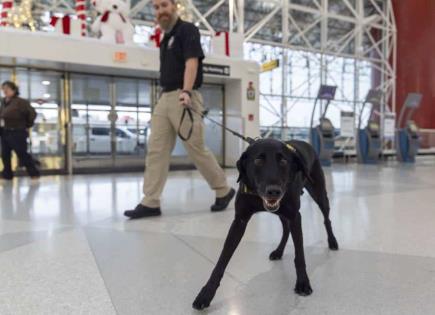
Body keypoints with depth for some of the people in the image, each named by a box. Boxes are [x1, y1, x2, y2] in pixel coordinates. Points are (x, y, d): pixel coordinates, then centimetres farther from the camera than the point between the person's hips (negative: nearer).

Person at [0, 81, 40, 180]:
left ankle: (34, 173, 8)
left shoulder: (20, 102, -14)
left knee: (22, 154, -4)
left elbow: (32, 113, -15)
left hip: (17, 133, -8)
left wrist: (27, 124, -5)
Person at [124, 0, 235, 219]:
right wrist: (164, 96, 19)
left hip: (183, 98, -8)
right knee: (156, 150, 1)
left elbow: (192, 62, -17)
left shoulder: (187, 30, -2)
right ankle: (150, 203, 3)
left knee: (197, 149, -3)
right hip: (164, 98, 8)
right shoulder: (166, 38, 22)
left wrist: (186, 91, -31)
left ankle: (224, 191, 15)